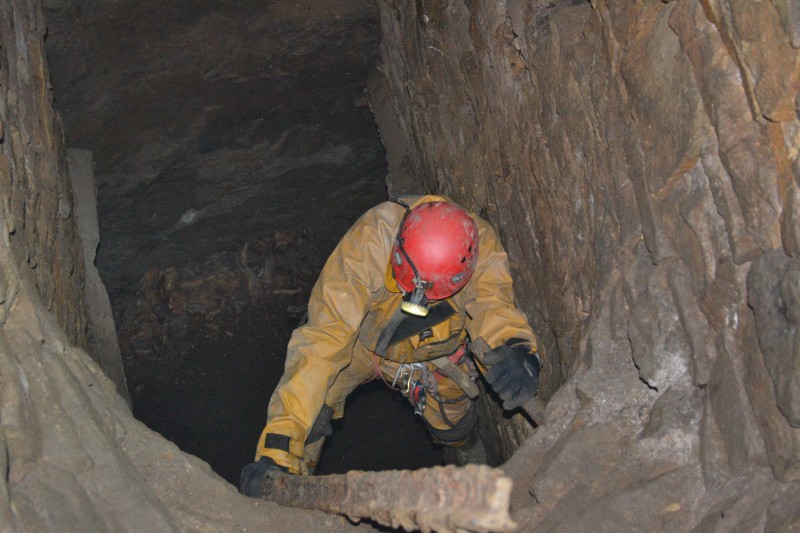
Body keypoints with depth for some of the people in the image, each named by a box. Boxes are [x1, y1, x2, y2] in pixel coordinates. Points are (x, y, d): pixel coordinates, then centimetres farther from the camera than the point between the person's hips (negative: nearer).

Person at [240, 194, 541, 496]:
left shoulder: (481, 245, -34)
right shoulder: (368, 243, -43)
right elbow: (324, 339, -46)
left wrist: (515, 348, -69)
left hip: (435, 354, 2)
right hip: (363, 338, -1)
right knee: (311, 404, -16)